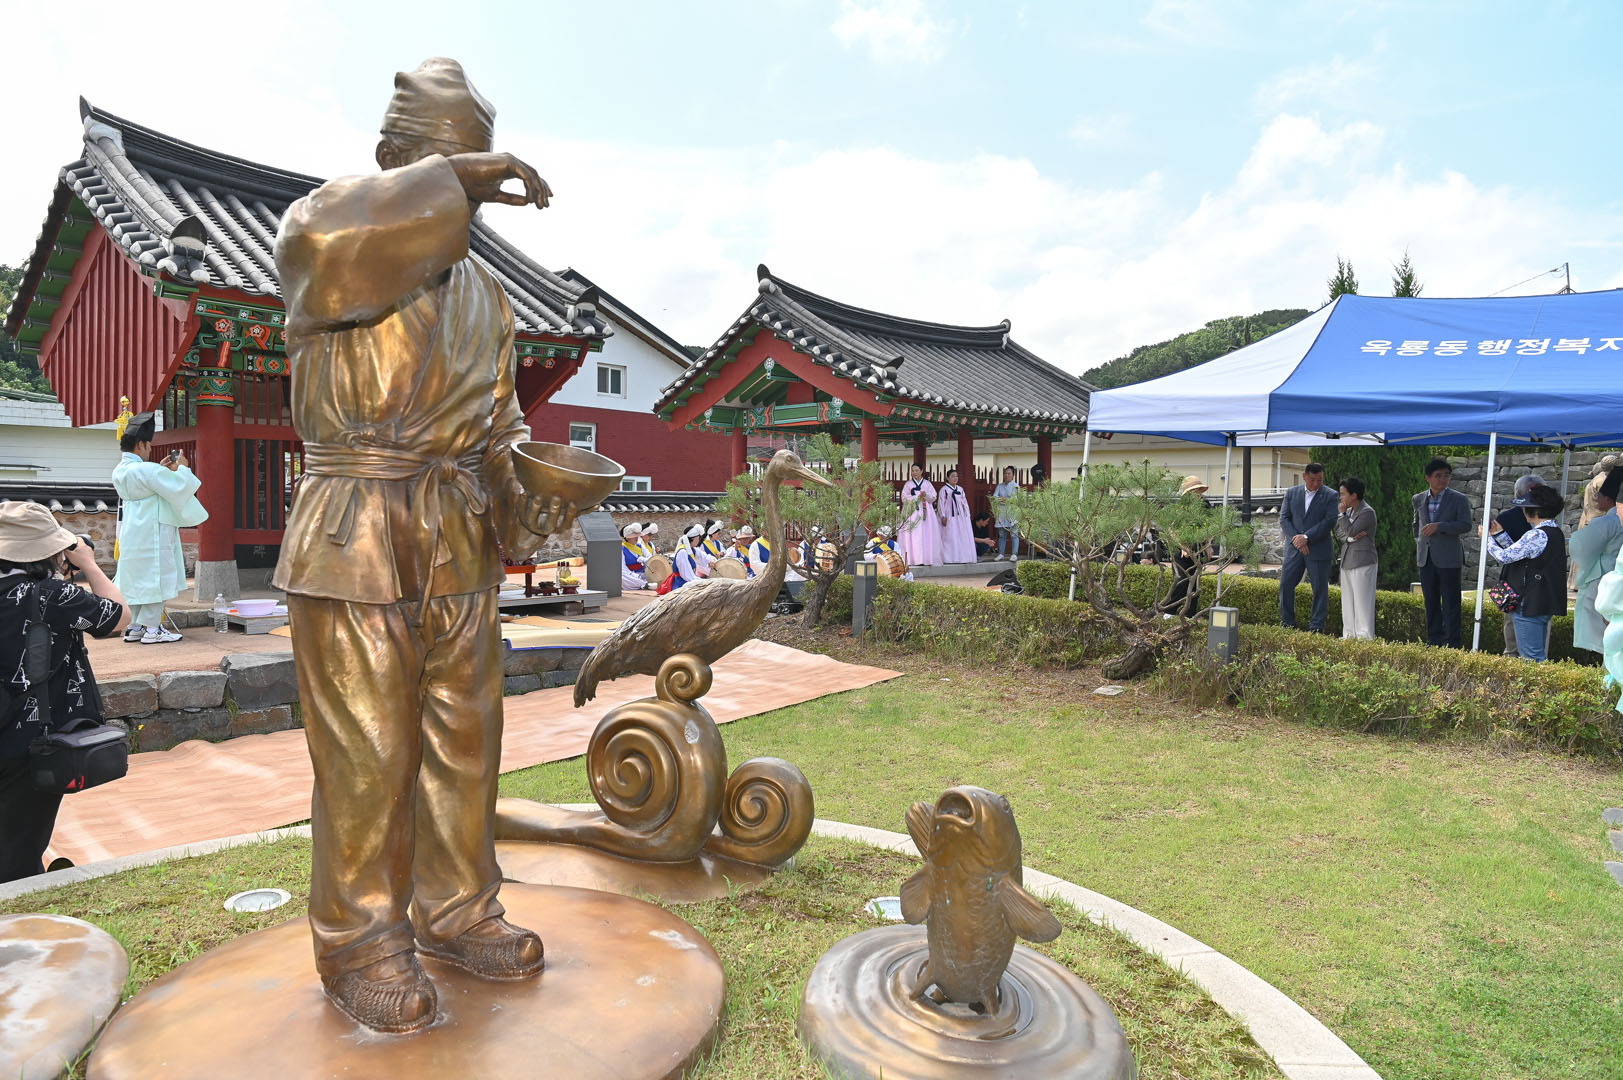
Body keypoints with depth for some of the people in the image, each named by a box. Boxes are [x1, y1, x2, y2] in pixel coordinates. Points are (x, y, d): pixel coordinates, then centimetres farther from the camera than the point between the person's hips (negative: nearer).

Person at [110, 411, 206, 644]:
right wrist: (182, 467, -1)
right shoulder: (146, 470, -20)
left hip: (131, 535, 9)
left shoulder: (120, 471, 8)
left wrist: (161, 469, 18)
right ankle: (152, 629, -1)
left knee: (138, 579, 15)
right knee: (156, 578, -3)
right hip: (151, 536, -9)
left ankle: (134, 627, 20)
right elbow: (179, 487, -17)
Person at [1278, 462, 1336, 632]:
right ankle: (1287, 623, 14)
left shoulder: (1330, 496, -1)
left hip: (1318, 550, -3)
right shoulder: (1292, 493, 8)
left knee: (1320, 588, 1)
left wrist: (1306, 537, -17)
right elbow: (1284, 518, 3)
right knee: (1286, 584, 3)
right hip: (1294, 548, 3)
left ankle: (1316, 627, 8)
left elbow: (1330, 521, -10)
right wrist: (1296, 539, -11)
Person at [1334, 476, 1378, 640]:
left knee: (1362, 601, -7)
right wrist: (1351, 537, -10)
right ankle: (1349, 635, 18)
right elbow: (1339, 533, 10)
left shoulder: (1368, 512, -11)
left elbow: (1350, 531, -19)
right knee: (1348, 601, 12)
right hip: (1347, 562, 9)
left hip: (1363, 562, -9)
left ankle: (1365, 637, -4)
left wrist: (1342, 513, -10)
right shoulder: (1349, 511, 14)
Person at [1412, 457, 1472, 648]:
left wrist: (1439, 526, -21)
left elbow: (1466, 524, -12)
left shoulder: (1459, 500, -3)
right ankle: (1434, 641, 19)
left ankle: (1452, 644, 2)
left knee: (1450, 604, -2)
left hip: (1448, 558, -5)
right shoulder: (1419, 500, 10)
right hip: (1425, 558, 5)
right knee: (1431, 602, 11)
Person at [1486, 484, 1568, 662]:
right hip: (1545, 604, 10)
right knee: (1539, 656, 18)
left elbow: (1505, 556, -17)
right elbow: (1518, 552, 14)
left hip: (1530, 605, -10)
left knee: (1531, 657, -5)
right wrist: (1500, 534, 14)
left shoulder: (1538, 535, -20)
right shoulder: (1555, 532, 11)